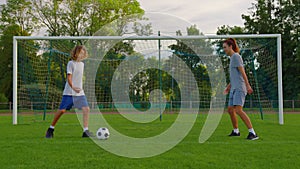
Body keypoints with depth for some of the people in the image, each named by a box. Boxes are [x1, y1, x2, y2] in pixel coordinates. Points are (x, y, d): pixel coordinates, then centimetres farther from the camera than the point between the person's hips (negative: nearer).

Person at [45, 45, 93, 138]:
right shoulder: (71, 63, -5)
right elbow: (69, 77, -13)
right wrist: (73, 87, -26)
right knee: (62, 110, -5)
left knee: (86, 109, -10)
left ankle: (86, 131, -8)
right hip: (69, 92, -6)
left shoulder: (82, 64, 14)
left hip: (80, 92, 6)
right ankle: (51, 129, 13)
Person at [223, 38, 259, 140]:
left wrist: (248, 86, -22)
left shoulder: (236, 56, -7)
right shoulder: (232, 58, 21)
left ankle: (252, 133, -20)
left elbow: (242, 72, -16)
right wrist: (229, 86, 30)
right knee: (230, 110, 12)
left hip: (239, 89, -10)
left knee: (238, 110, -20)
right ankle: (236, 131, 28)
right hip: (234, 89, 10)